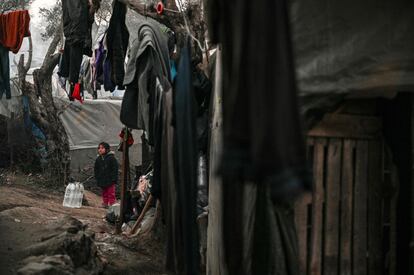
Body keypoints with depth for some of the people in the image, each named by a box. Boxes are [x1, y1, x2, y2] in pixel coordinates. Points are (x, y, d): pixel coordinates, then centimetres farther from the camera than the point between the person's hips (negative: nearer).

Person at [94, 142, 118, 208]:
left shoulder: (111, 158, -9)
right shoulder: (98, 159, 8)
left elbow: (115, 169, -9)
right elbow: (96, 170, 16)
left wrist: (113, 179, -13)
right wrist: (97, 179, 9)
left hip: (110, 180, -5)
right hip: (102, 181, 5)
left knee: (111, 193, -2)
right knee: (104, 193, 13)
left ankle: (112, 204, 3)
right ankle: (105, 203, 20)